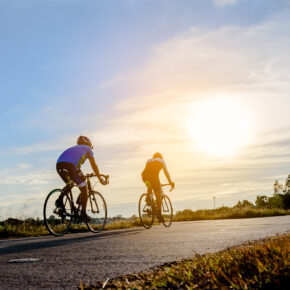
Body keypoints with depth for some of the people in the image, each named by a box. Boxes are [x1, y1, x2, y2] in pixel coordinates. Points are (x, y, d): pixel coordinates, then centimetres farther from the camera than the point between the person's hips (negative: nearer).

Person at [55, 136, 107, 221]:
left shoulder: (74, 148, 41)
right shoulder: (87, 148, 27)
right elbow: (94, 165, 25)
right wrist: (100, 179, 34)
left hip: (59, 164, 6)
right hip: (71, 165, -6)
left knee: (70, 183, 31)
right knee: (83, 189, 10)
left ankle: (60, 199, 7)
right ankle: (83, 213, 11)